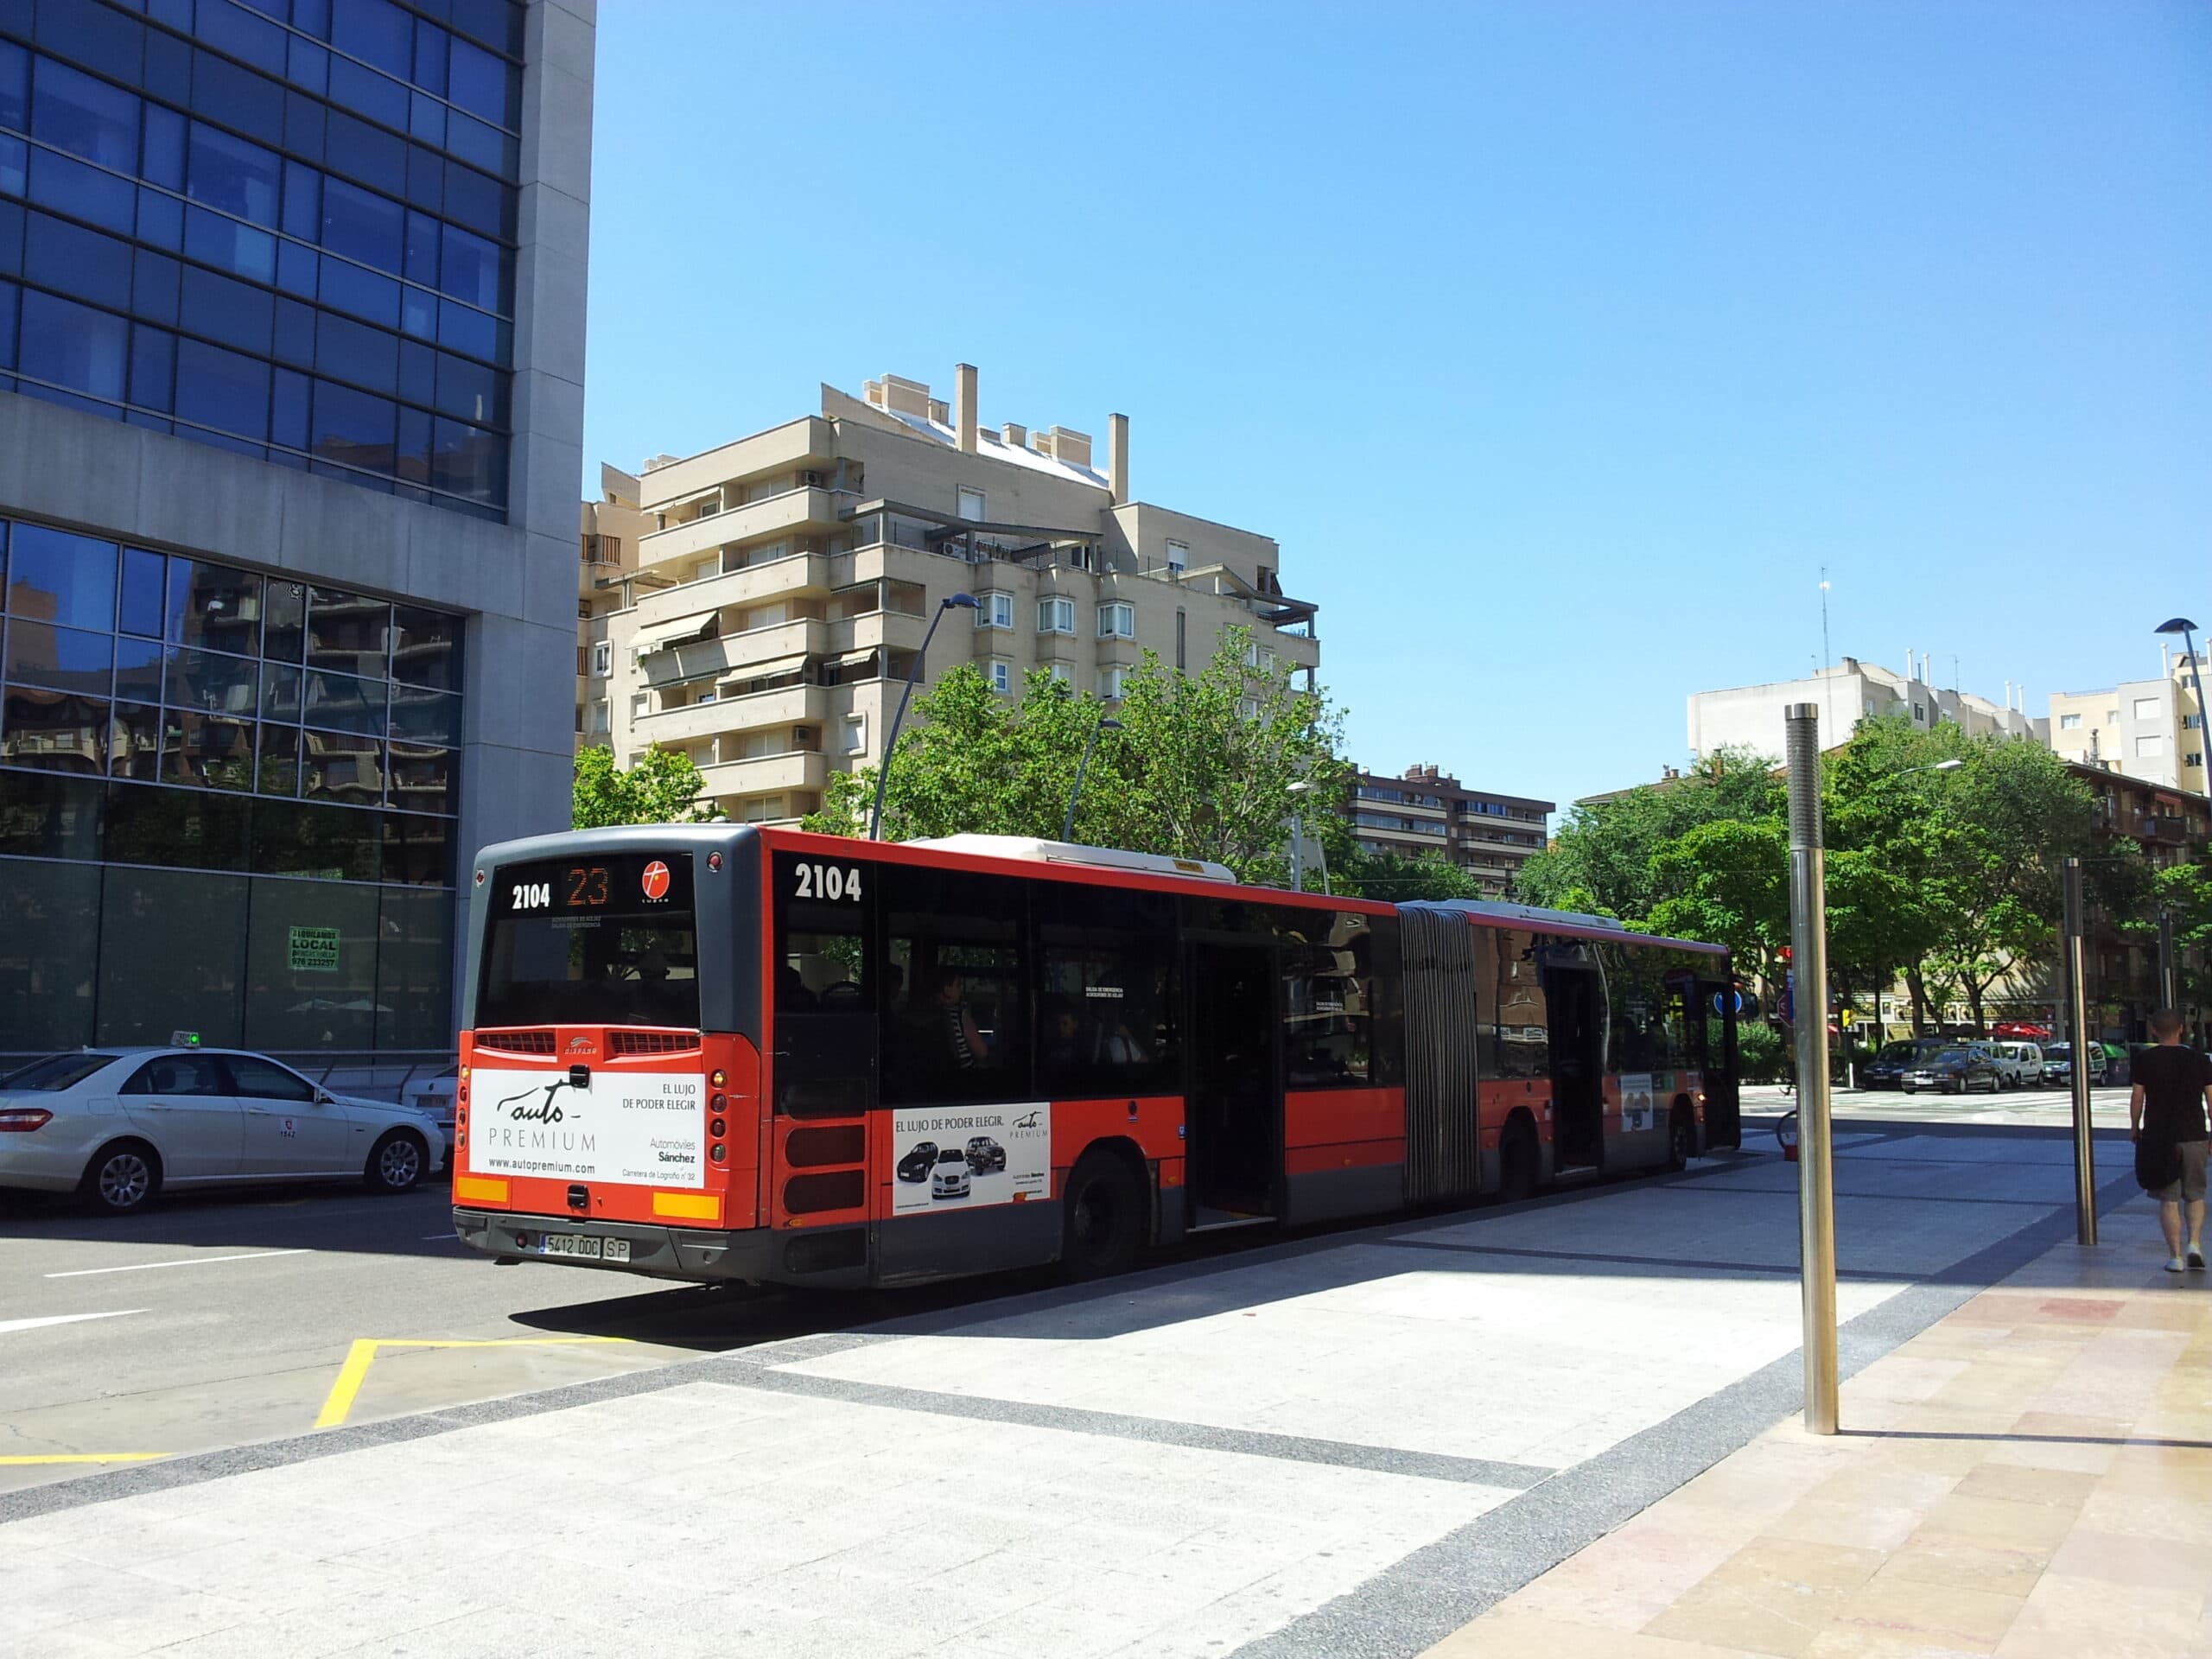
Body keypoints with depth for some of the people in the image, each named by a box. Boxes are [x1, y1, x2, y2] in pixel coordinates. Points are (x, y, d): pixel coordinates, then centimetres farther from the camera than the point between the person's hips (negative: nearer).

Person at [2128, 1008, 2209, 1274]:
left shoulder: (2146, 1060, -4)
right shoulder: (2199, 1059, 1)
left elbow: (2137, 1096, -3)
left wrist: (2134, 1127, 11)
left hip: (2158, 1137, -2)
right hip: (2193, 1136, 2)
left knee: (2168, 1199, 3)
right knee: (2194, 1195, 17)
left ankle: (2176, 1257, 3)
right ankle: (2194, 1244, 0)